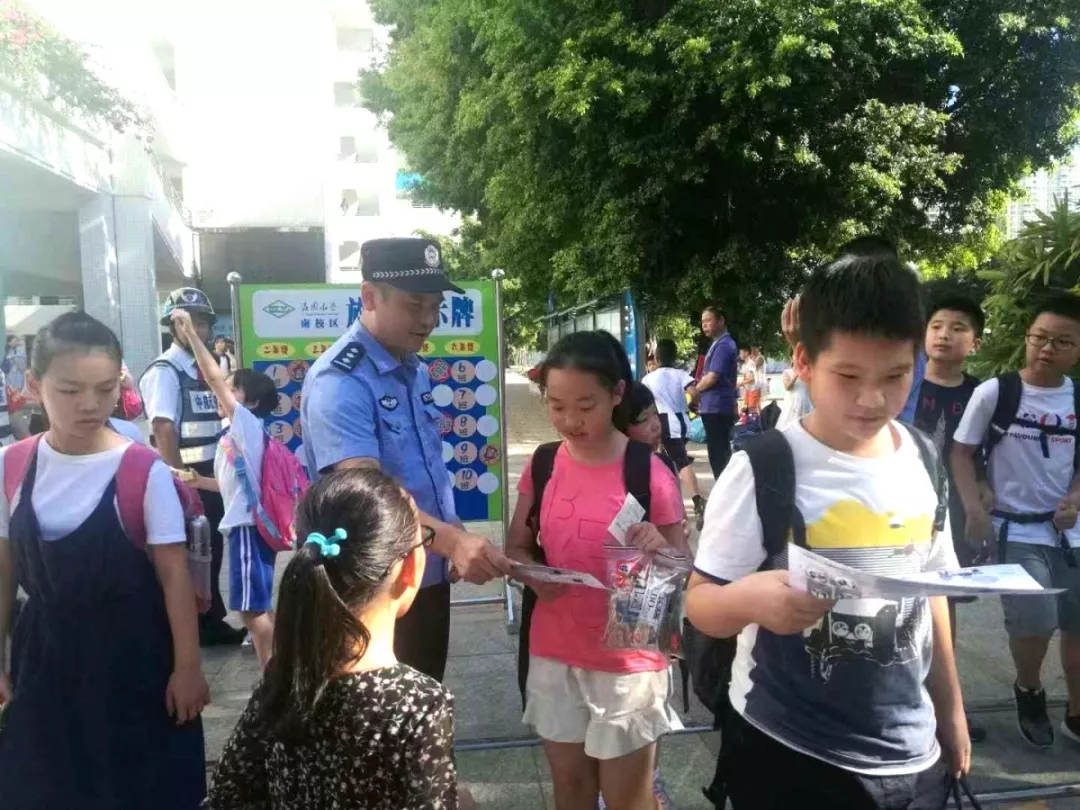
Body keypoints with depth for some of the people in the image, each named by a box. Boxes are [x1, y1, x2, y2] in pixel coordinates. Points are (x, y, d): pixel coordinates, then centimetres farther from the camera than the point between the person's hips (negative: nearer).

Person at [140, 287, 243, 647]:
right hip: (184, 475, -7)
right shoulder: (164, 371, -13)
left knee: (212, 547, 16)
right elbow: (163, 430, -19)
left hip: (211, 473, 8)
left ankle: (212, 621, 29)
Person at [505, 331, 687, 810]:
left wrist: (659, 550, -29)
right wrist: (533, 573, -14)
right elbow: (516, 547, 7)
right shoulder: (542, 466, -2)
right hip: (554, 655, 4)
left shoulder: (650, 473, -14)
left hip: (628, 662, -3)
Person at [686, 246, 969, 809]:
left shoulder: (924, 464, -1)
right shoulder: (761, 472, -18)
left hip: (911, 752, 5)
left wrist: (950, 706, 17)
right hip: (788, 755, -5)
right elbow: (700, 603, -15)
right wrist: (752, 598, -36)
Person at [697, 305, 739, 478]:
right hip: (715, 407, 10)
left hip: (716, 407, -10)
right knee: (720, 453, 13)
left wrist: (695, 389, -2)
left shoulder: (723, 345, -15)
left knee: (718, 454, -6)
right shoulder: (720, 344, 17)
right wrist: (700, 388, 6)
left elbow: (711, 378, -19)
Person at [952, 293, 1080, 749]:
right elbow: (961, 452, -4)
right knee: (1034, 622, -13)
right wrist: (975, 510, -14)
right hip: (1015, 529, -4)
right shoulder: (994, 392, -9)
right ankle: (1028, 692, 19)